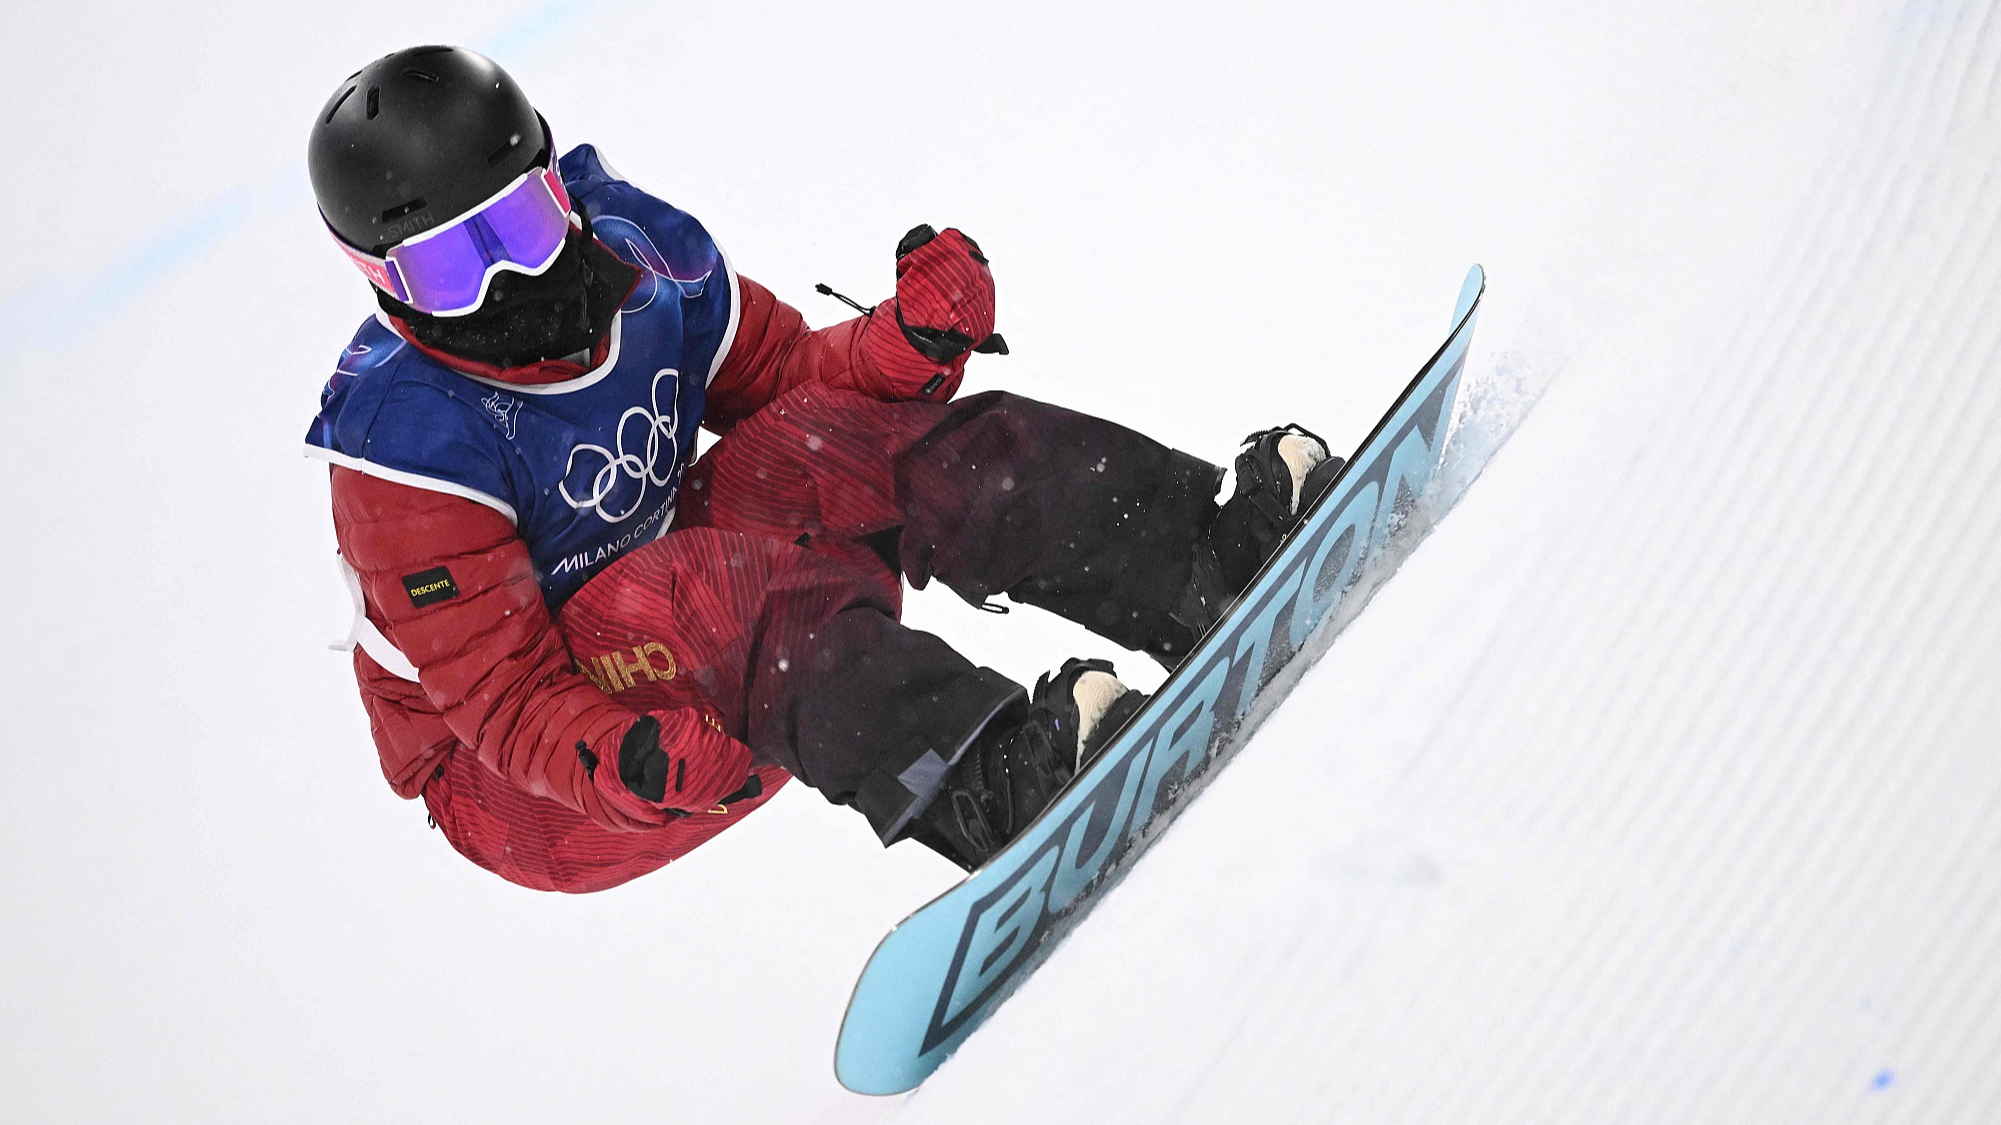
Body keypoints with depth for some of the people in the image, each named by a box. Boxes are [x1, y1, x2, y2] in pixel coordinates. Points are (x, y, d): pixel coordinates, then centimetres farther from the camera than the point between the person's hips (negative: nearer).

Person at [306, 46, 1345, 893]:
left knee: (846, 435, -16)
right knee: (736, 591, -36)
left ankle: (1214, 548, -26)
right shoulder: (410, 440, -22)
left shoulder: (635, 255, -6)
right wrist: (624, 761, -45)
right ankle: (990, 785, -58)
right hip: (512, 783, -5)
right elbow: (501, 697, -23)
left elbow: (790, 374, 6)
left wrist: (916, 338, -16)